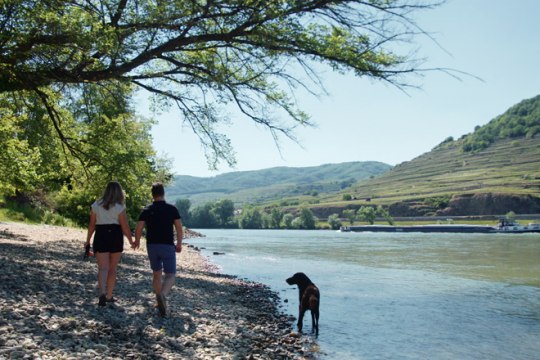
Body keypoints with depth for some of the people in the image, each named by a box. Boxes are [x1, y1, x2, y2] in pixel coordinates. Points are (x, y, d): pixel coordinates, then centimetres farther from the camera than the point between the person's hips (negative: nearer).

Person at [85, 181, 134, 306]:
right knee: (112, 268, 12)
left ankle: (102, 293, -24)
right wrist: (131, 241, 5)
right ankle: (109, 296, 19)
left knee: (103, 268, -3)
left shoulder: (96, 205, 4)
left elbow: (92, 225, 6)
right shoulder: (119, 207, -5)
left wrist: (88, 240, 14)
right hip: (115, 236, -1)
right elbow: (125, 227, -6)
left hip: (100, 236, 2)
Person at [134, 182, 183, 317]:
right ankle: (162, 295, -29)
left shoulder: (146, 210, 2)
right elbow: (179, 228, -6)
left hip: (152, 246, 3)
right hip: (168, 246, -3)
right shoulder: (172, 209, -3)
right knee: (170, 275, -1)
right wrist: (179, 244, 7)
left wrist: (137, 241, 16)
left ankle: (160, 301, 23)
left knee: (156, 274, 18)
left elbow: (138, 228, -2)